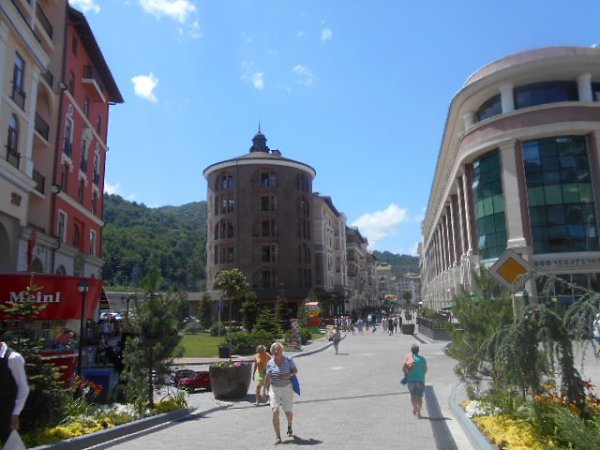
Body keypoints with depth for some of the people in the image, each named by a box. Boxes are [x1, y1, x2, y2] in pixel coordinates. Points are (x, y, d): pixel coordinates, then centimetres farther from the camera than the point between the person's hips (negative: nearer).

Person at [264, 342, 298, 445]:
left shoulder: (288, 360, -6)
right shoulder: (270, 363, -4)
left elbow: (295, 370, 5)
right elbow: (267, 378, 5)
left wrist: (289, 375, -14)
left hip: (287, 389, 0)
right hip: (274, 389, 0)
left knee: (289, 412, 8)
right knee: (275, 412, -14)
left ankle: (289, 426, 42)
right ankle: (278, 437, -5)